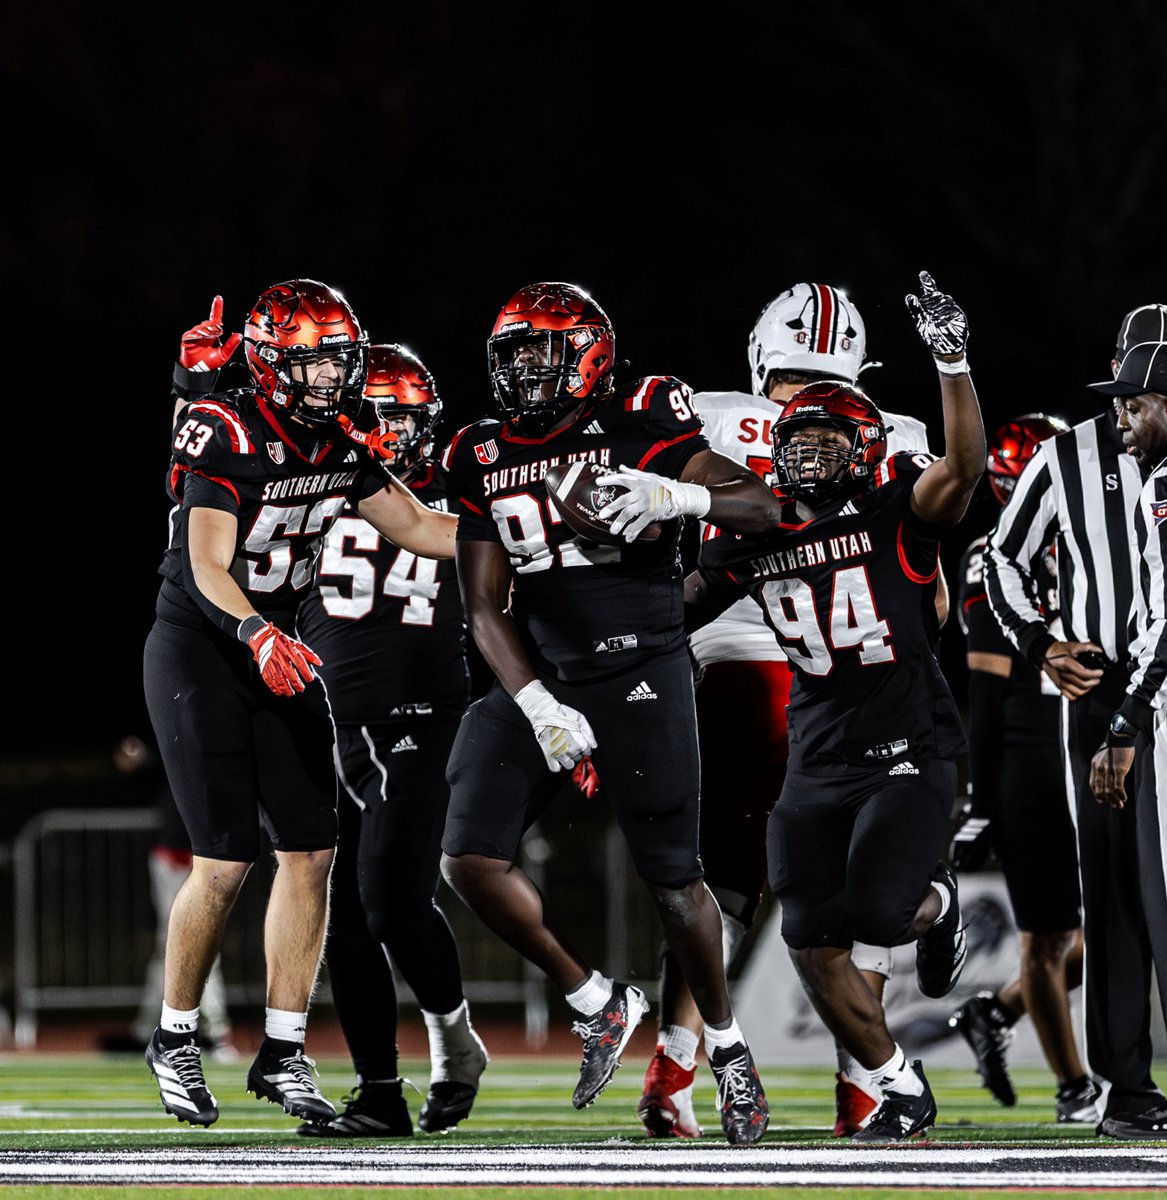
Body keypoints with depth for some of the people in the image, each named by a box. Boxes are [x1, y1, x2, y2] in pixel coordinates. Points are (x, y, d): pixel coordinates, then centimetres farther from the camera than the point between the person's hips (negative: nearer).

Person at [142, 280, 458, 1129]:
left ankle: (283, 1052, 6)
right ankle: (175, 1040, 10)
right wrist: (258, 636, -41)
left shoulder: (341, 444, 2)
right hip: (198, 651, -7)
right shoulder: (225, 436, -19)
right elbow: (209, 570, -25)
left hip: (275, 650, 7)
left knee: (312, 850, -2)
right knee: (227, 862, -10)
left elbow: (418, 528, 10)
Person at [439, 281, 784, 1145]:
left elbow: (759, 504, -7)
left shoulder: (640, 428, -3)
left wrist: (680, 495, -27)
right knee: (472, 859, -10)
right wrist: (537, 707, -6)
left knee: (673, 878, -2)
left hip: (640, 671, -4)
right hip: (539, 675, 5)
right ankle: (599, 1004, 8)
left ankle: (728, 1046, 19)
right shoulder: (483, 459, 9)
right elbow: (486, 606, 7)